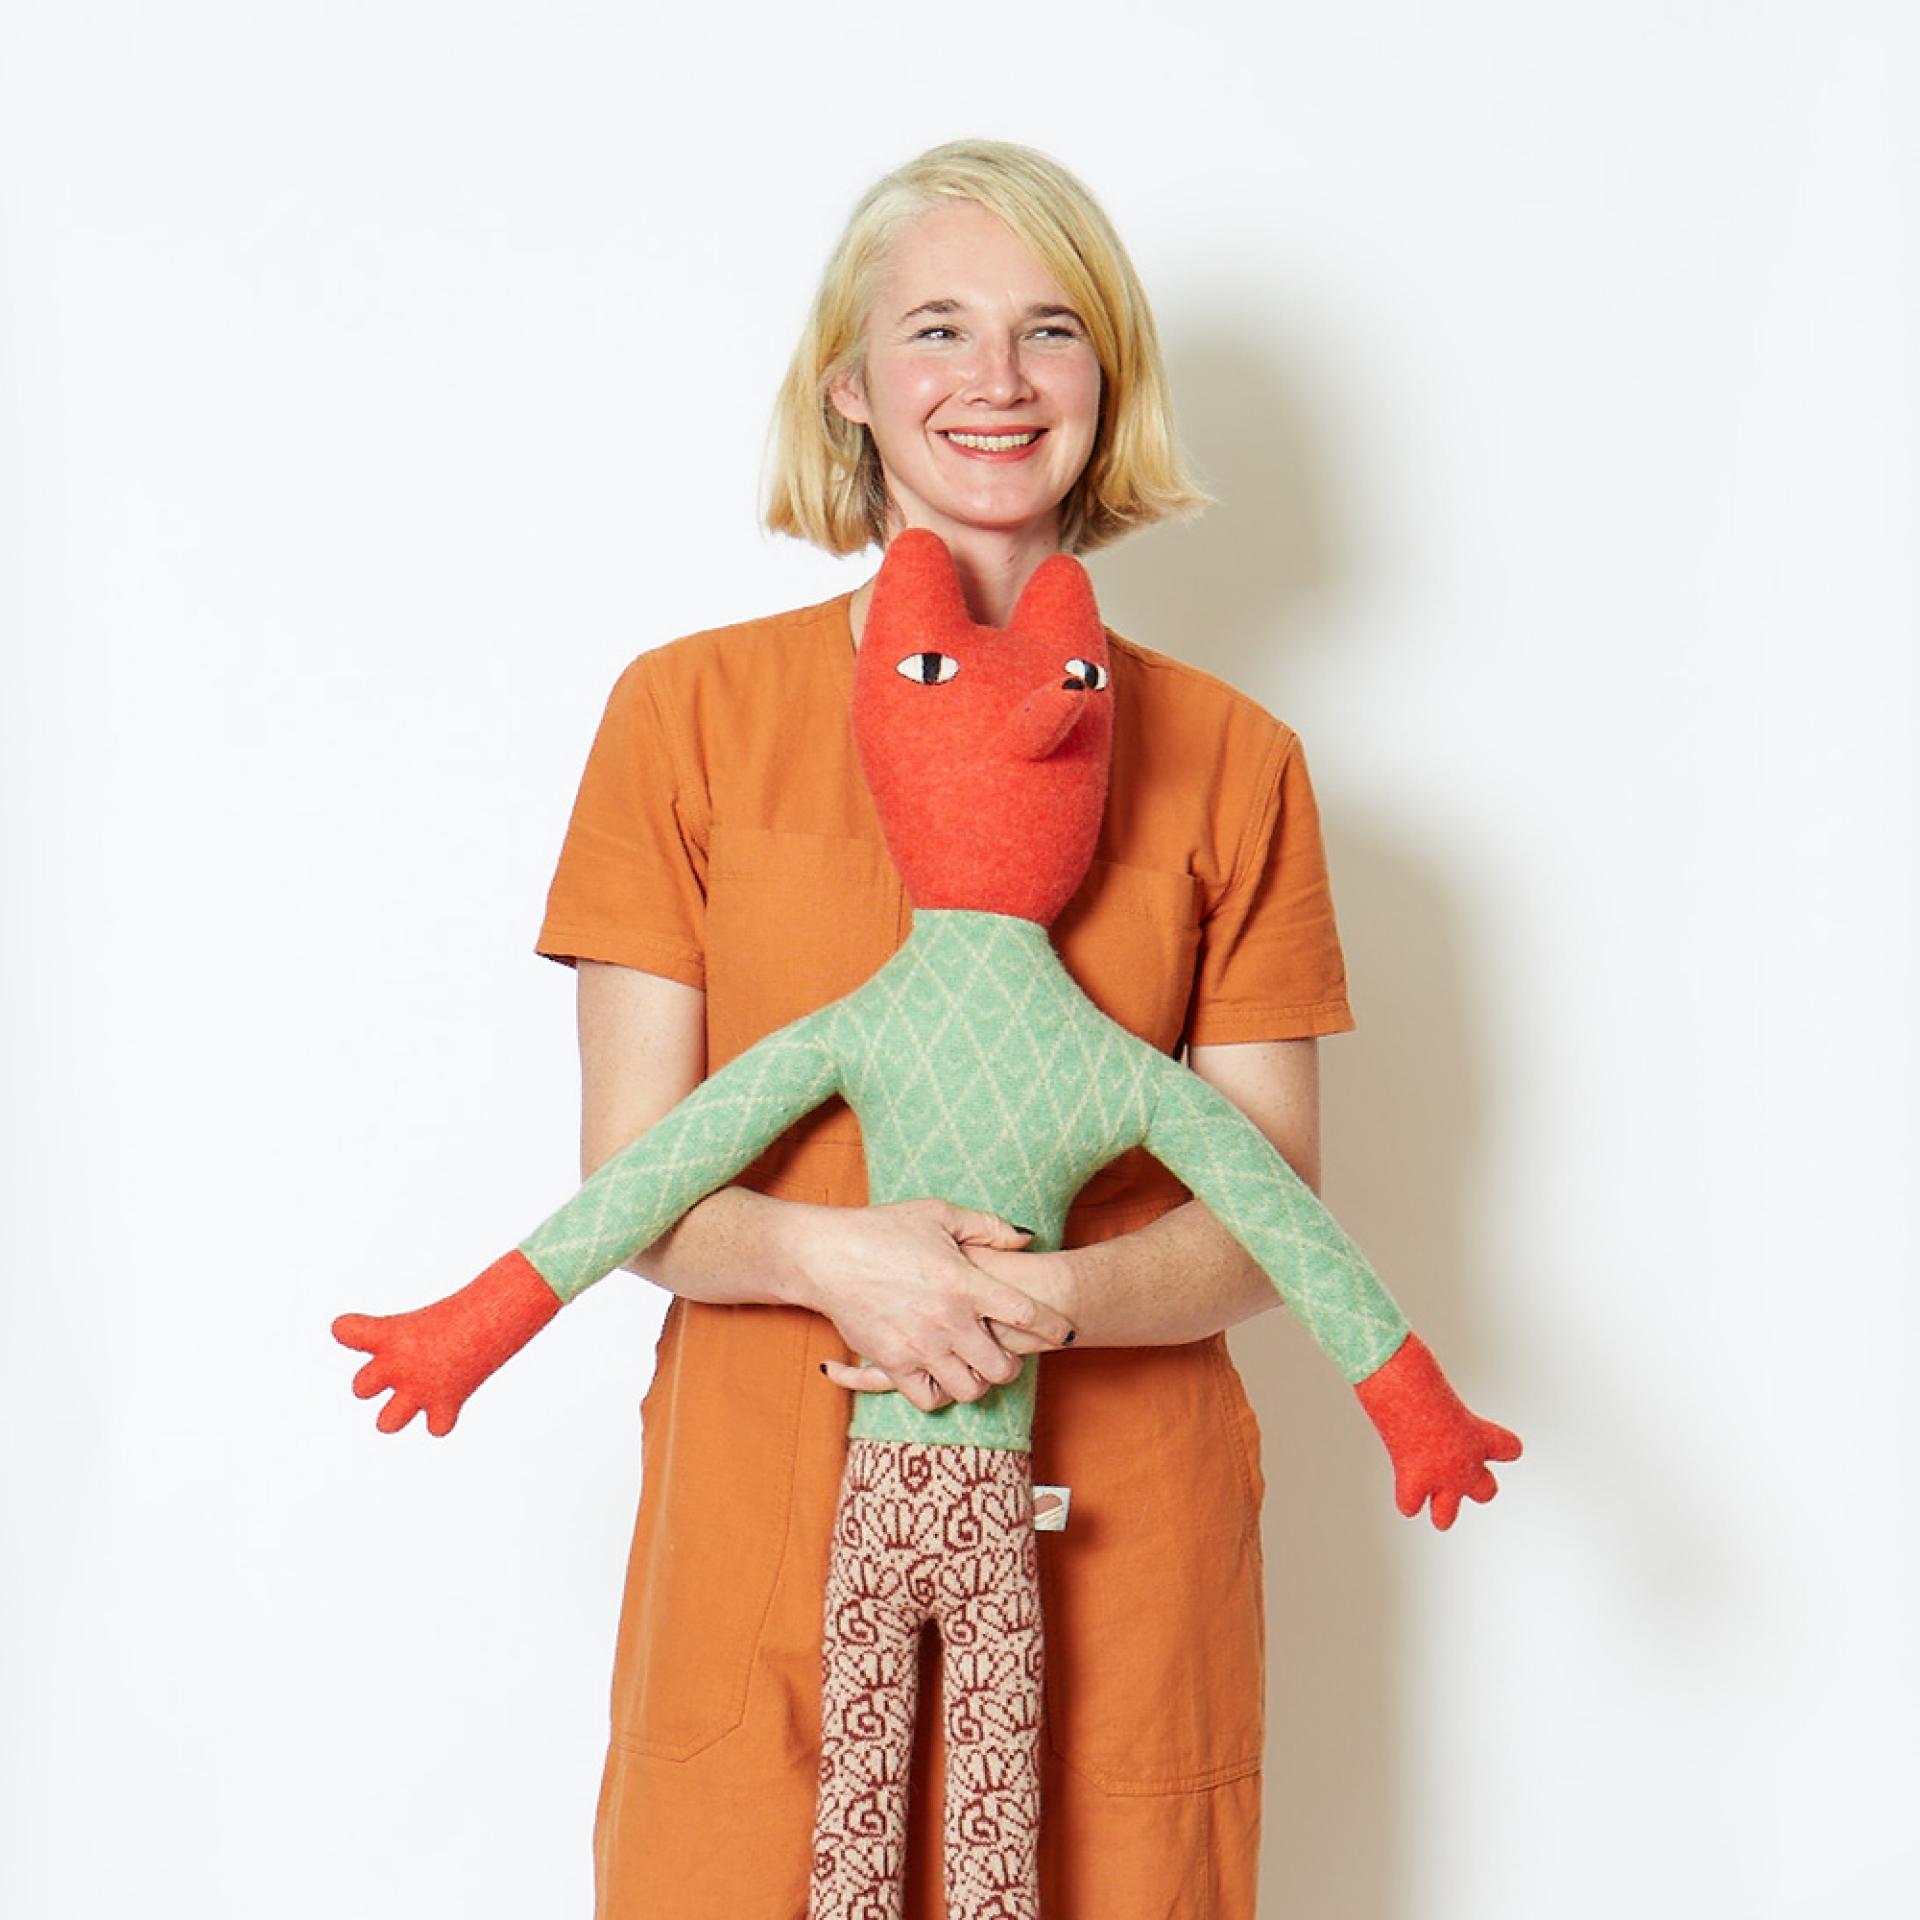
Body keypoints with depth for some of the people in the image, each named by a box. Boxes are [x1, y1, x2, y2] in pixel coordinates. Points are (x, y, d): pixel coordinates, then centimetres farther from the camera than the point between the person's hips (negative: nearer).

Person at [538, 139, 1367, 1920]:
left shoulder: (1228, 759, 2)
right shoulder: (691, 711, 1)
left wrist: (1052, 1295, -19)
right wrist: (830, 1256, -21)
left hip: (1111, 1543, 1)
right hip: (766, 1524, 0)